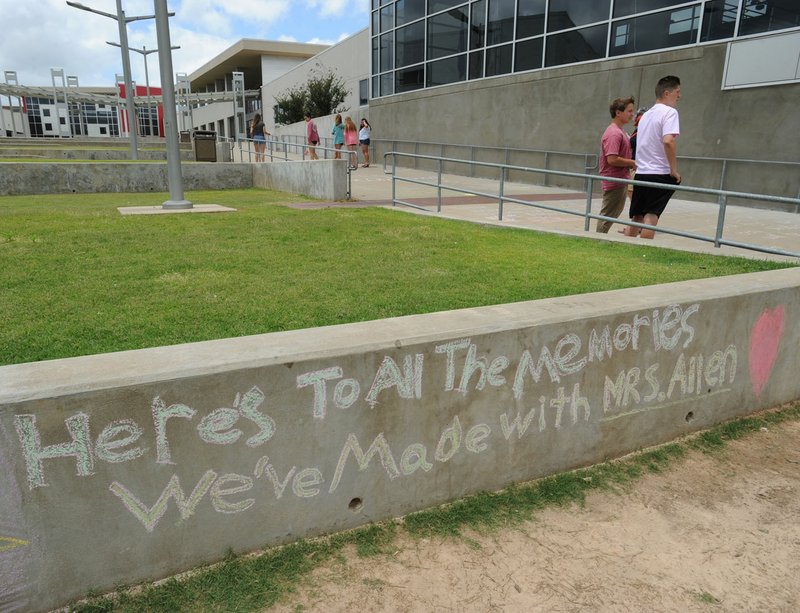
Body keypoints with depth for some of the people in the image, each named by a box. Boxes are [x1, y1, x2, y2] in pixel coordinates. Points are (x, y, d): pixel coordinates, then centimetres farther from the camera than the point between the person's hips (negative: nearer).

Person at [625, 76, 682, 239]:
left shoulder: (646, 114, 18)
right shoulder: (669, 112, -8)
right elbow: (668, 141, -22)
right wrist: (674, 170, -16)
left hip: (640, 173, 8)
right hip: (660, 174, -7)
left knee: (637, 217, 11)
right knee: (651, 216, -7)